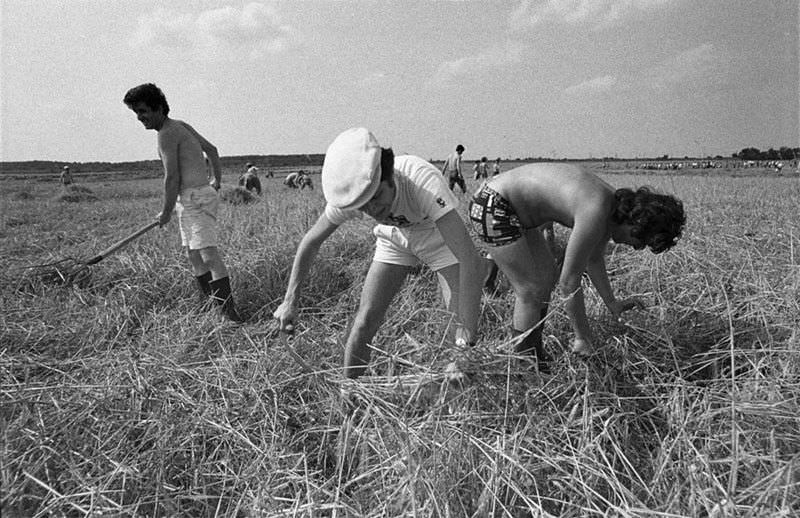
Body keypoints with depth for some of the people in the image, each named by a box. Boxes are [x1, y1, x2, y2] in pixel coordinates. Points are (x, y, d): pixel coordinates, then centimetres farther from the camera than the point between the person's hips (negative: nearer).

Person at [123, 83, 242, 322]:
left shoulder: (167, 133, -11)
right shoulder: (181, 125, 17)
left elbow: (172, 178, -15)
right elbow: (212, 149, 27)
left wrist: (166, 212, -5)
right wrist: (217, 181, 37)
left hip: (195, 197, -10)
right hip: (191, 200, 10)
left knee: (210, 255, -16)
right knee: (194, 257, 11)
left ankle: (230, 311, -20)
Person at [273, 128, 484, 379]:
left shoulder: (423, 180, -42)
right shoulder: (348, 192, -29)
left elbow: (471, 261, -44)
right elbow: (311, 241, -11)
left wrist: (467, 333, -47)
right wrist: (290, 301, -15)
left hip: (439, 238, -2)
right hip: (394, 239, 3)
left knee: (464, 328, -16)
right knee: (363, 325, -3)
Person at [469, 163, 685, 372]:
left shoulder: (614, 204, 2)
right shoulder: (595, 215, -26)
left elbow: (593, 260, 17)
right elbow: (569, 281, -21)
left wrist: (613, 304, 19)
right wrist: (583, 338, -11)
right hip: (492, 206, -11)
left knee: (547, 275, 16)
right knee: (531, 290, -7)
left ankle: (535, 354, 27)